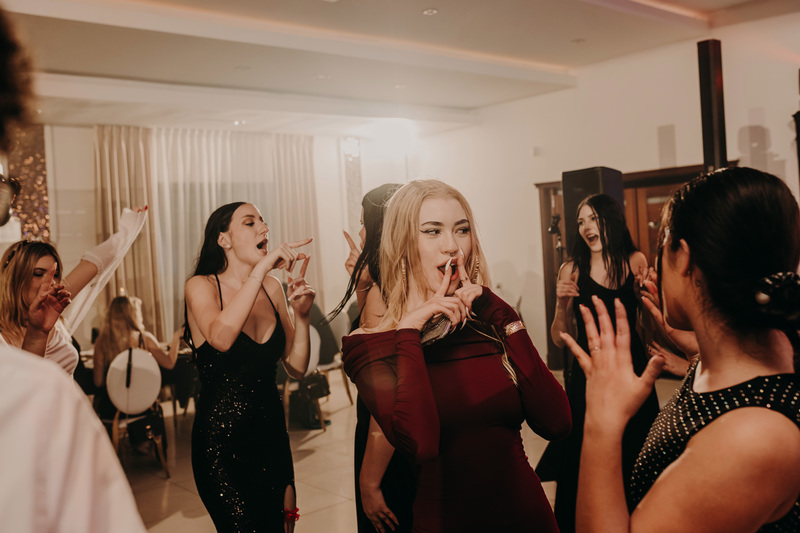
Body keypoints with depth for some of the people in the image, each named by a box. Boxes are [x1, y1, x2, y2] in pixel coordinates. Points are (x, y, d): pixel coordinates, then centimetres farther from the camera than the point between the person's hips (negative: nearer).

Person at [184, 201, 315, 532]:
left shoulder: (272, 288, 5)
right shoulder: (202, 286, -6)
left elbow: (297, 367, 5)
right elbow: (221, 337, -29)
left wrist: (301, 315, -10)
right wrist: (260, 269, -28)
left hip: (272, 434, 5)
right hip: (221, 441, -5)